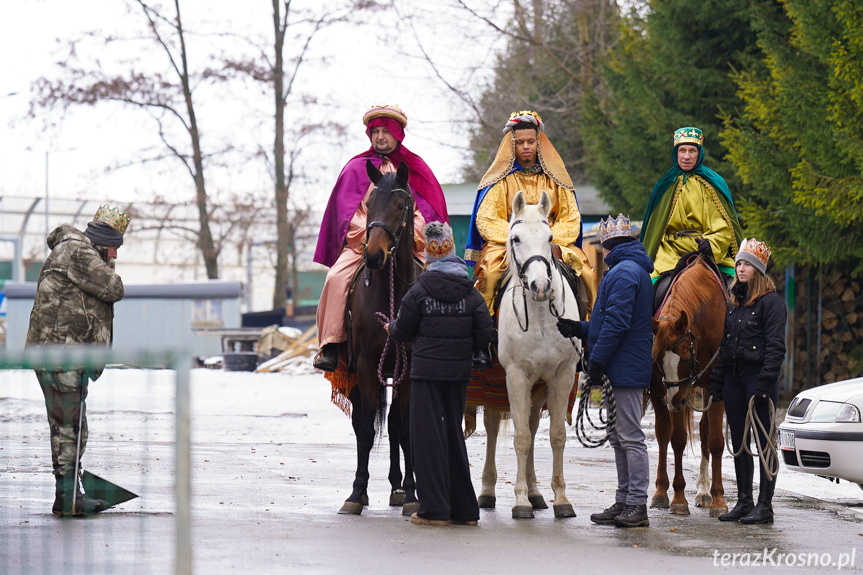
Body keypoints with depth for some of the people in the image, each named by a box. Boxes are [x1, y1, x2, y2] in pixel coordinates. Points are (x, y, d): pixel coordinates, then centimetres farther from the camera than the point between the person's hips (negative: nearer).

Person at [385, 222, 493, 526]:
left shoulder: (418, 292, -10)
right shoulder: (472, 294, -1)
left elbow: (403, 332, -2)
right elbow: (484, 337, -2)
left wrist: (392, 327, 20)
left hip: (427, 370, -4)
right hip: (459, 374, 4)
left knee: (428, 435, 2)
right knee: (453, 433, 14)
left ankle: (435, 509, -1)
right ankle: (464, 509, 17)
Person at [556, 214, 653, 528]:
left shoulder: (622, 272, -14)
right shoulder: (636, 270, 19)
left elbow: (616, 324, -21)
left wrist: (597, 361, -19)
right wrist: (580, 329, 19)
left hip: (624, 369, -11)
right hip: (627, 369, 11)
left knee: (630, 437, -8)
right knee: (619, 437, 14)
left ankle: (636, 506, -7)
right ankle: (624, 502, 18)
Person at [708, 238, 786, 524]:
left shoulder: (771, 302, -7)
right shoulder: (733, 303, 15)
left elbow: (775, 346, -12)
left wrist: (765, 383, -20)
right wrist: (716, 383, 13)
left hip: (758, 376, -8)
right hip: (733, 379, 8)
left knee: (764, 442, -4)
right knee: (739, 443, 10)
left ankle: (765, 506, -2)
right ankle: (744, 502, 17)